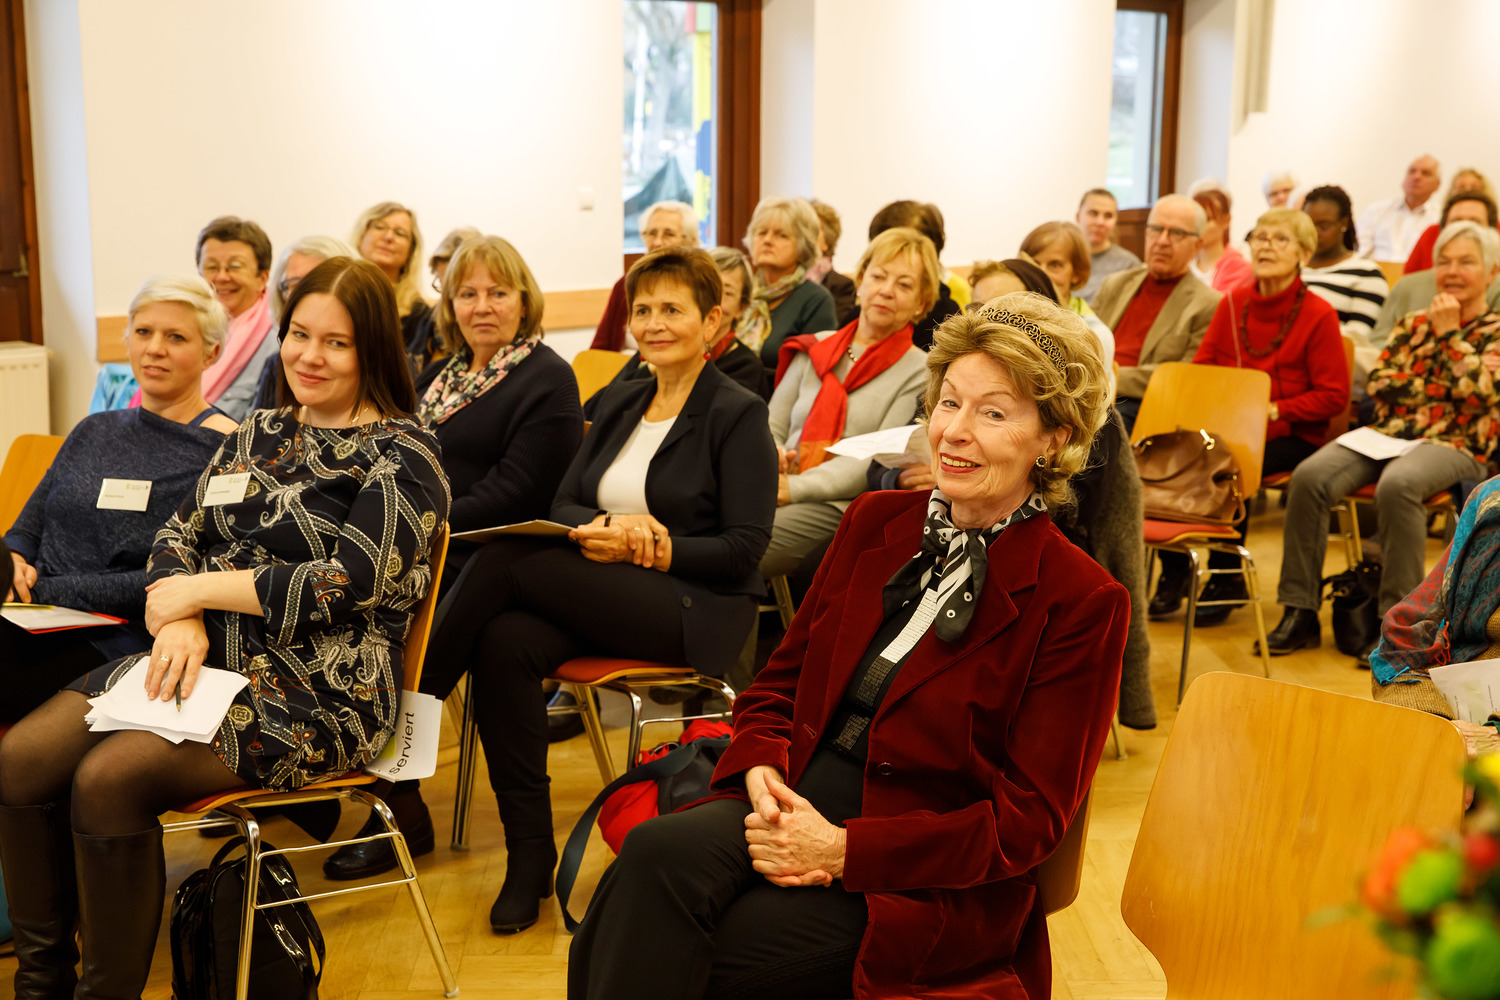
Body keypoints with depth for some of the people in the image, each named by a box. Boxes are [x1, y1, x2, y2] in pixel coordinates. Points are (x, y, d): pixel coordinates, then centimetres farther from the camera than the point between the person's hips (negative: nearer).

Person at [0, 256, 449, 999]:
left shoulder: (400, 456, -5)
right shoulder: (258, 434, 17)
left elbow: (348, 584, -16)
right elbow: (178, 535, 13)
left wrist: (198, 589, -10)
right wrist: (178, 621, -10)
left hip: (319, 690, -7)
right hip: (206, 661, 7)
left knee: (109, 779, -27)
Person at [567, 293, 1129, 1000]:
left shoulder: (1082, 603, -6)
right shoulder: (876, 523, 10)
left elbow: (1026, 820, -8)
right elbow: (778, 685, 16)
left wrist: (844, 850, -16)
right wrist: (761, 772, -8)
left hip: (926, 885, -4)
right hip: (794, 805, 5)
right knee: (657, 854, -29)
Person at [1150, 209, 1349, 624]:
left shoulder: (1318, 315, -6)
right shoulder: (1233, 303, 9)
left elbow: (1334, 396, -6)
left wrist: (1274, 410, -17)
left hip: (1290, 435, -4)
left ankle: (1227, 580, -11)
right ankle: (1173, 576, -11)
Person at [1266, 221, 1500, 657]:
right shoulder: (1413, 323, 22)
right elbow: (1380, 383, 11)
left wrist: (1448, 333, -3)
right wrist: (1443, 390, -2)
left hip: (1454, 446, -4)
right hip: (1388, 435, 5)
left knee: (1397, 484, -39)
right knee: (1309, 476, -24)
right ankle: (1300, 612, -22)